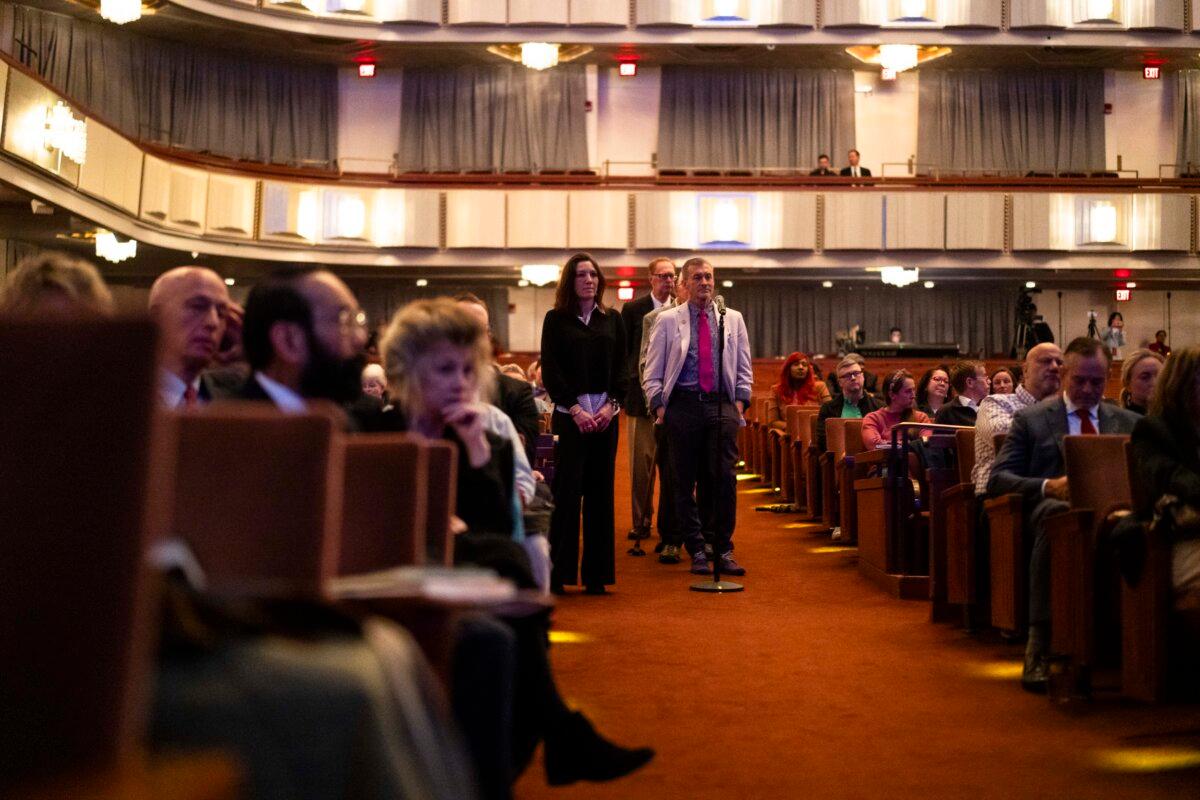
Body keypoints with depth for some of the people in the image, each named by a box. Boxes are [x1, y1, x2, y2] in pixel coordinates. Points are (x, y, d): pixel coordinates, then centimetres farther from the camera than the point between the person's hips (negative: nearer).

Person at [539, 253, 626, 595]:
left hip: (606, 415, 3)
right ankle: (558, 573, -1)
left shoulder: (612, 319, 12)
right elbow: (550, 371, -2)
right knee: (567, 490, -7)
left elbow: (622, 368, 9)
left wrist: (611, 405, -6)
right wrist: (575, 409, -11)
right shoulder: (556, 319, 4)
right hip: (570, 415, -3)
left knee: (600, 492, 4)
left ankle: (596, 575, 8)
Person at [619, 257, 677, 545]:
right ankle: (641, 521, 9)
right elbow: (622, 351, 5)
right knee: (641, 461, 2)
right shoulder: (633, 309, 4)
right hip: (641, 393, -1)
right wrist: (625, 389, -1)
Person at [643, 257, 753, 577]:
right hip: (683, 404, -1)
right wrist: (660, 406, -2)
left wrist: (740, 401, 5)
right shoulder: (667, 320, 8)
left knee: (725, 478, -8)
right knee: (685, 482, 1)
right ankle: (696, 552, 9)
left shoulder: (733, 319, 14)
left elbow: (744, 368, 17)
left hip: (722, 406, 1)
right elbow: (652, 372, 7)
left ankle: (724, 551, 0)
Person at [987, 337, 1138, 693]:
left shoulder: (1128, 422, 25)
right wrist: (1048, 486, -14)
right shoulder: (1031, 420, 14)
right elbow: (997, 479, 4)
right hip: (1053, 508, -2)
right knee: (1057, 516, -41)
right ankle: (1040, 643, -38)